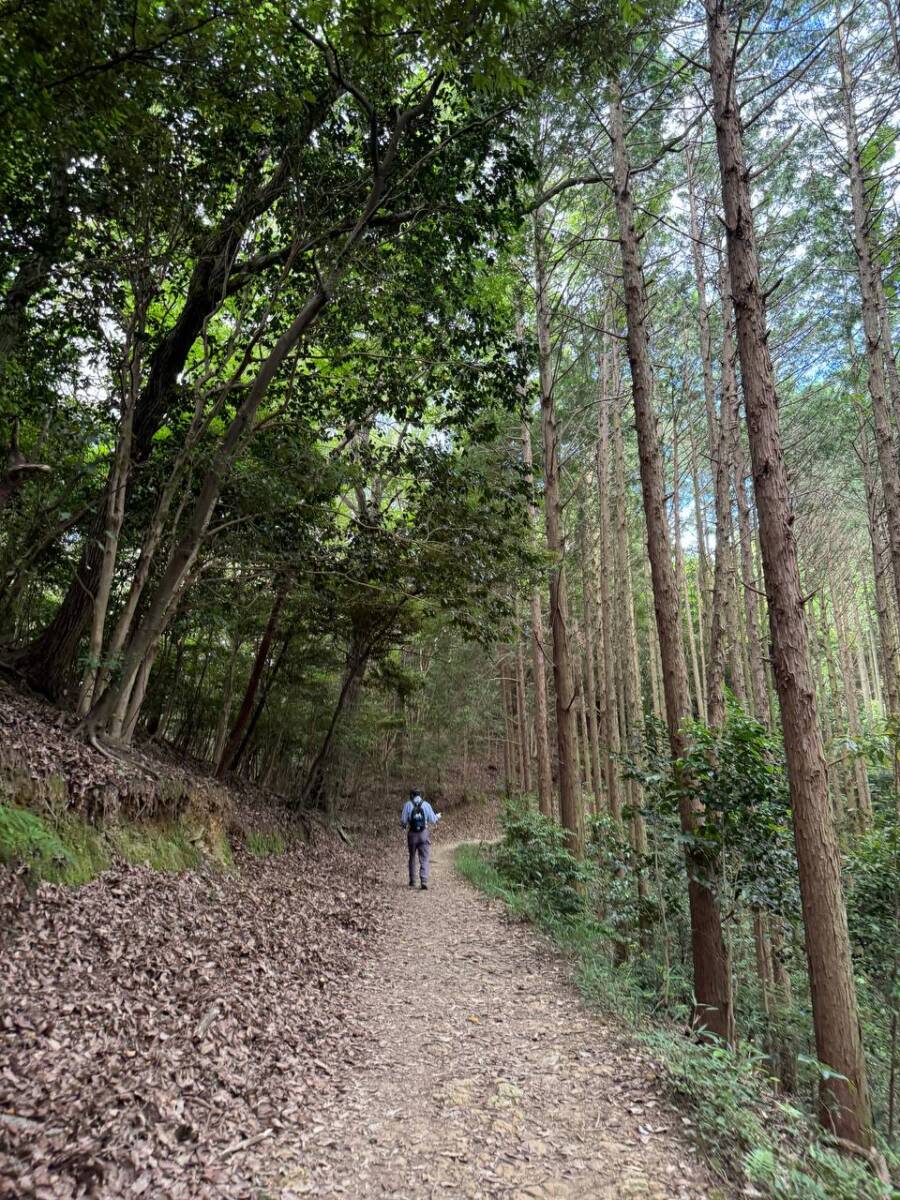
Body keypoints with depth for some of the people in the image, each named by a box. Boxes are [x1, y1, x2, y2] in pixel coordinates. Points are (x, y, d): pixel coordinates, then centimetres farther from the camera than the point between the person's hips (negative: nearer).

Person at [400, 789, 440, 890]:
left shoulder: (408, 805, -3)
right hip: (424, 834, -1)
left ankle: (412, 881, 25)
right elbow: (433, 820, 0)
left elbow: (403, 820, -5)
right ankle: (424, 882, -13)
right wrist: (437, 816, 22)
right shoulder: (426, 805, -2)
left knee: (412, 858, 19)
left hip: (412, 834, 1)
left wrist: (405, 825, 18)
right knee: (424, 860, 1)